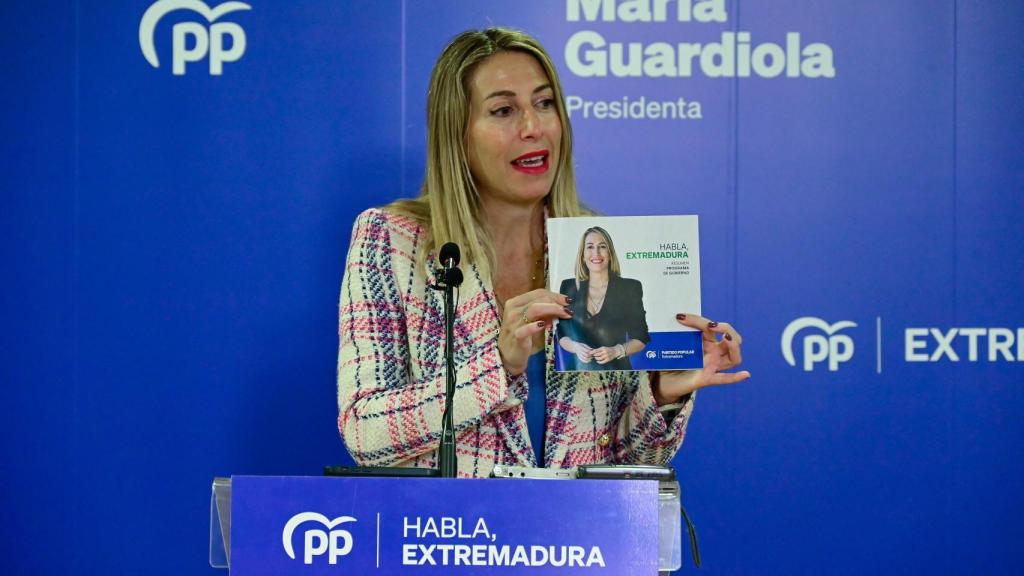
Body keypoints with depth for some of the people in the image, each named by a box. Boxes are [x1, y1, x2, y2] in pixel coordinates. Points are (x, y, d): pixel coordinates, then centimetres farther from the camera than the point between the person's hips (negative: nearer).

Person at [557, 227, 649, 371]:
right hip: (579, 368, 2)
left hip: (616, 368, -1)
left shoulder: (629, 288, -2)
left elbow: (641, 338, 1)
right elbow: (562, 335, 8)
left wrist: (616, 351, -16)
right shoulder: (569, 287, 3)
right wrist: (575, 347, -12)